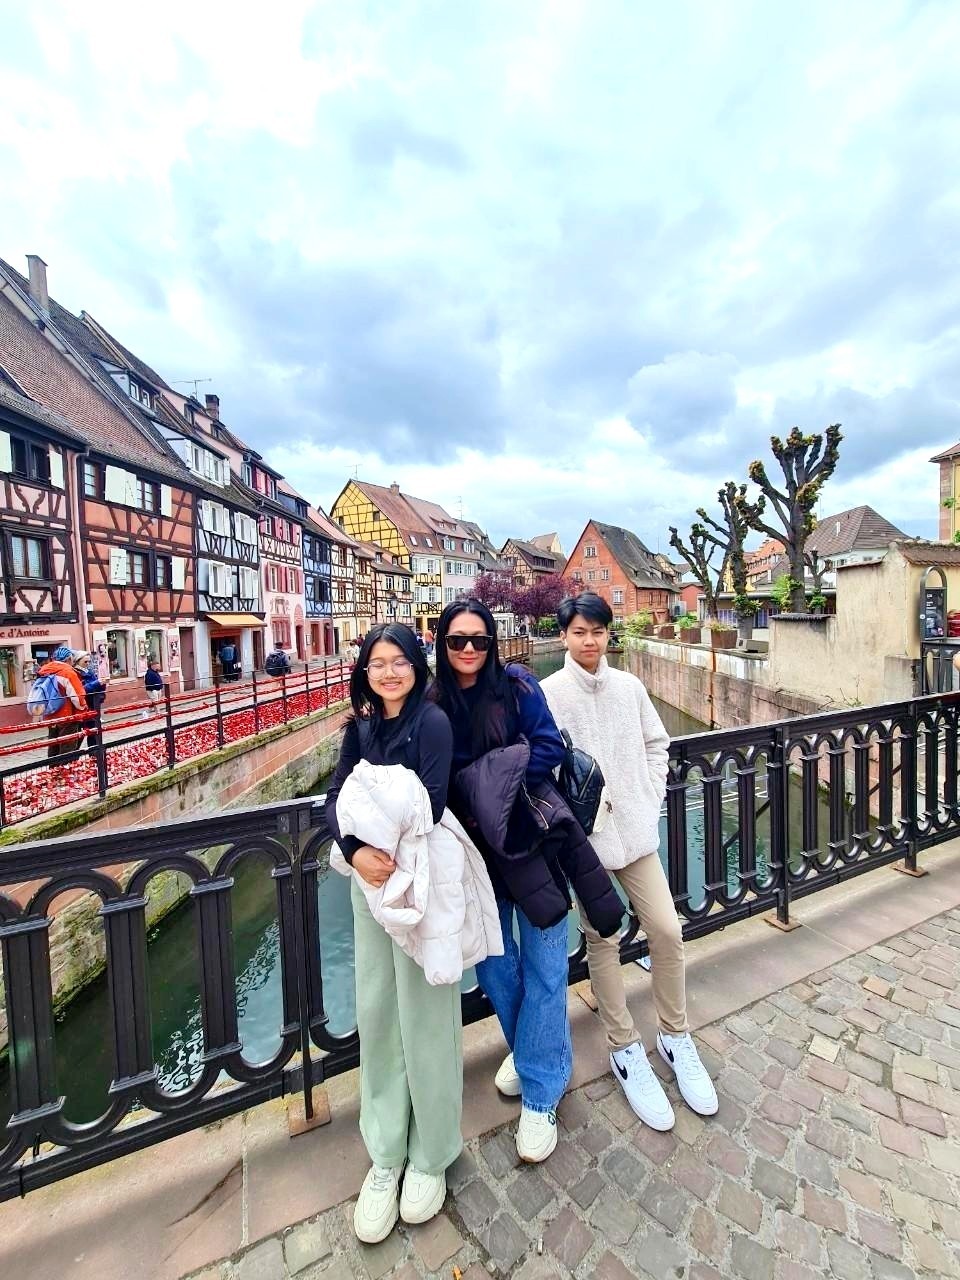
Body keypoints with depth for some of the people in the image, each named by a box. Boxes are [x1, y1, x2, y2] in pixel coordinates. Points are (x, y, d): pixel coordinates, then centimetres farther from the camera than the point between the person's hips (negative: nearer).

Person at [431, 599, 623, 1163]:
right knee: (493, 959, 19)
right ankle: (527, 1048, 47)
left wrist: (485, 780, -20)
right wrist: (465, 801, -15)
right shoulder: (434, 703, -1)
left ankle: (541, 1093, 31)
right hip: (476, 848, 4)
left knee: (544, 968, 7)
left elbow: (549, 748, -15)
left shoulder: (518, 684, -10)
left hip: (531, 839, -3)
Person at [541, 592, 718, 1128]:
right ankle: (626, 1050, 33)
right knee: (602, 940, 10)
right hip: (584, 835, -3)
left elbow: (657, 746, 10)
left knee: (667, 930, 9)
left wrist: (651, 799, 3)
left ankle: (676, 1036, 36)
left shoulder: (629, 685, 1)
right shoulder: (549, 693, -11)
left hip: (636, 828, 4)